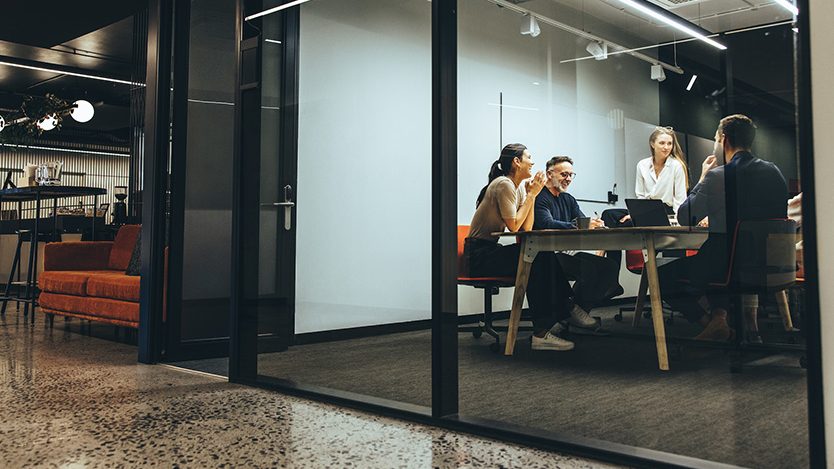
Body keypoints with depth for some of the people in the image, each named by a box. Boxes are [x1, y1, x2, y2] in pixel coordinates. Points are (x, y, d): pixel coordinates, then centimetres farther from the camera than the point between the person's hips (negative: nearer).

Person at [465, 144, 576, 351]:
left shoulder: (518, 187, 14)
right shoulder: (504, 185, -14)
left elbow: (527, 228, 6)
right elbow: (514, 226, -20)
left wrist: (531, 194, -1)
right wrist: (531, 195, -11)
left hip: (490, 250, 9)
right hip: (480, 254, -9)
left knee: (546, 257, -6)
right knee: (537, 263, -24)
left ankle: (561, 318, -2)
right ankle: (541, 333, -23)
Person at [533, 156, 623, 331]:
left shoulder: (568, 199, 22)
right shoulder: (540, 198, -6)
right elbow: (547, 224, -24)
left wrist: (595, 224, -18)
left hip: (567, 254, 9)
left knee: (610, 266, -9)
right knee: (591, 264, -27)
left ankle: (581, 308, -2)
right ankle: (574, 309, -9)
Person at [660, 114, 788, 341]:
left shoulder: (717, 176, -15)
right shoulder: (774, 172, 5)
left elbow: (684, 218, -4)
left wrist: (703, 178, 7)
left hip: (727, 267, -7)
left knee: (660, 277, 12)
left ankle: (712, 322, 0)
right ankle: (720, 314, 15)